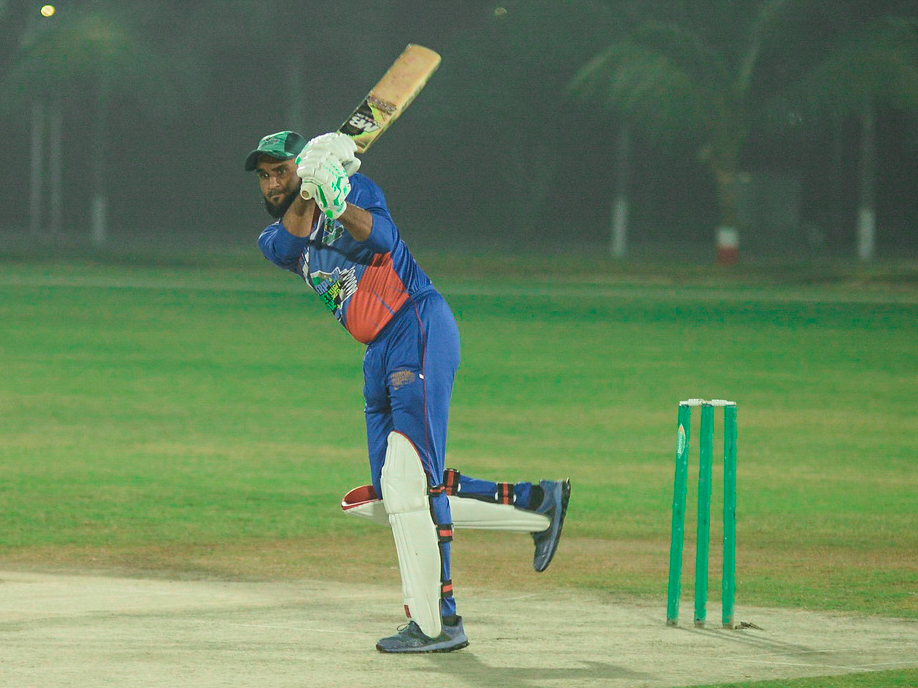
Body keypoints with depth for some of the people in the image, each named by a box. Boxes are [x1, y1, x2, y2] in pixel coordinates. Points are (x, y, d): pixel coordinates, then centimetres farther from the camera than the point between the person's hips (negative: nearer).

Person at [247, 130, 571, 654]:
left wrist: (337, 203, -41)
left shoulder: (356, 187, -1)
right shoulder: (275, 238, 17)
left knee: (409, 482, -15)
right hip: (381, 355, 9)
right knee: (393, 497, 8)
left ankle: (438, 623, -13)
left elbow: (381, 237, -22)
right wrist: (306, 194, -22)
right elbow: (290, 242, -8)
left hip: (419, 330, -9)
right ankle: (534, 503, 18)